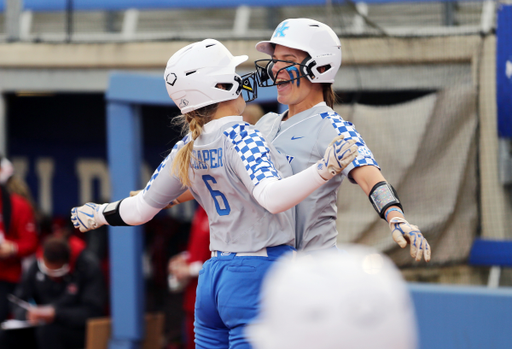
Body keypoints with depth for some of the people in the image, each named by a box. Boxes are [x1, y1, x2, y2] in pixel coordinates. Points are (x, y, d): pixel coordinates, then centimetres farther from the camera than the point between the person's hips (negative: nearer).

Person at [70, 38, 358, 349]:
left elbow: (141, 210, 17)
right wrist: (324, 171, -43)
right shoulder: (241, 139, -14)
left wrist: (97, 215, 36)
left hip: (214, 275, 8)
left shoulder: (187, 151, 7)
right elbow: (272, 197, -32)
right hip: (259, 277, -8)